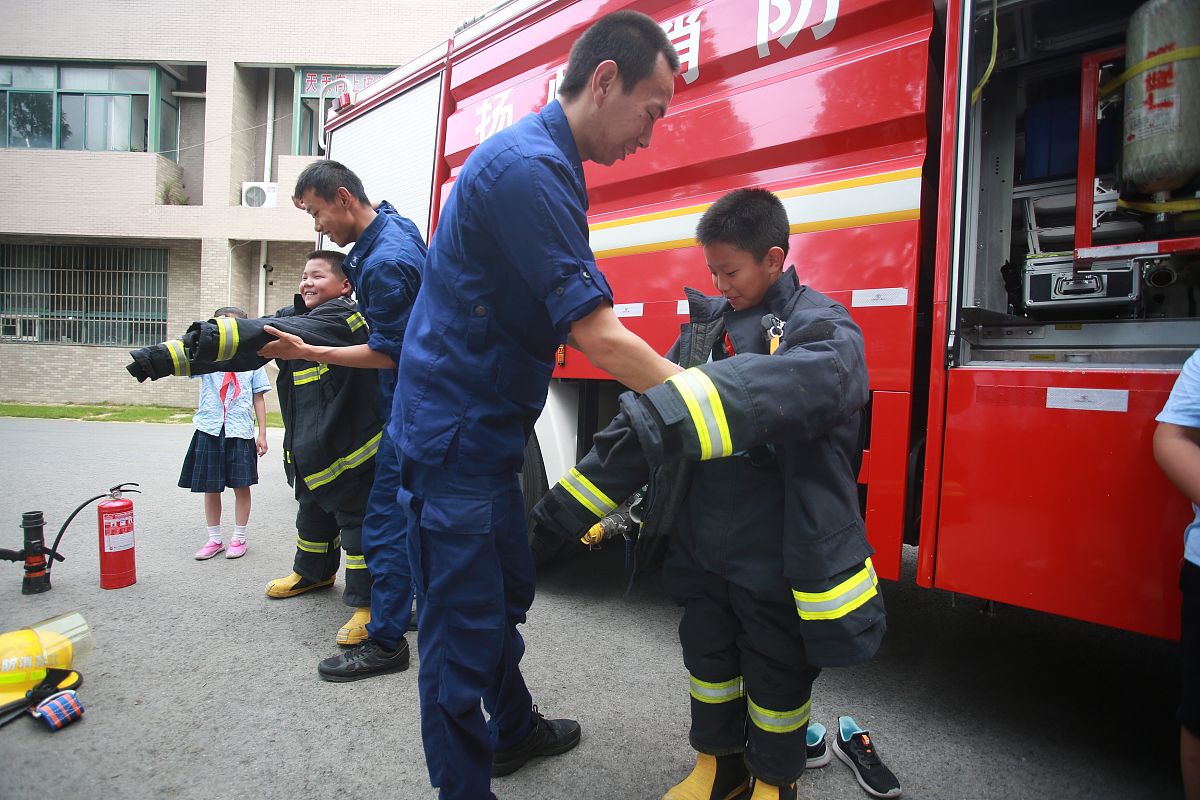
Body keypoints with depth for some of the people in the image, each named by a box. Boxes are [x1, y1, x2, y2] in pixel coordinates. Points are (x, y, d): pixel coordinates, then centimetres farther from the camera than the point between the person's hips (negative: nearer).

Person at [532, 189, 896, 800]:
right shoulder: (706, 326, 4)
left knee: (777, 671, 13)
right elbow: (642, 422, 2)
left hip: (776, 556, -5)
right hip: (702, 547, 5)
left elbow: (801, 382, -38)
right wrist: (561, 511, -3)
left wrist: (677, 414, -52)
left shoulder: (822, 329, -12)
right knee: (707, 654, 19)